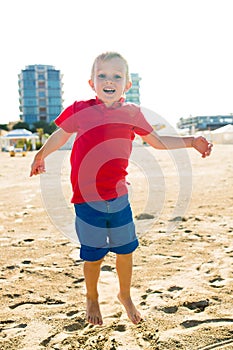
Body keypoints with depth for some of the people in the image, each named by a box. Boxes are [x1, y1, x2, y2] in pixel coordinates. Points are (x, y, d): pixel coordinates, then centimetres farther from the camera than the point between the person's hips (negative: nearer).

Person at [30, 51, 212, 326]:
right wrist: (41, 154, 6)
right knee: (93, 255, 10)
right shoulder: (80, 110, -6)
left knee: (125, 249, 14)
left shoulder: (132, 113, 0)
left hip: (119, 197, 3)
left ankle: (125, 295, 41)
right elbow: (60, 135, 12)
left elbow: (157, 142, 11)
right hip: (87, 199, -2)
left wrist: (190, 142, 6)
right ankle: (92, 298, 39)